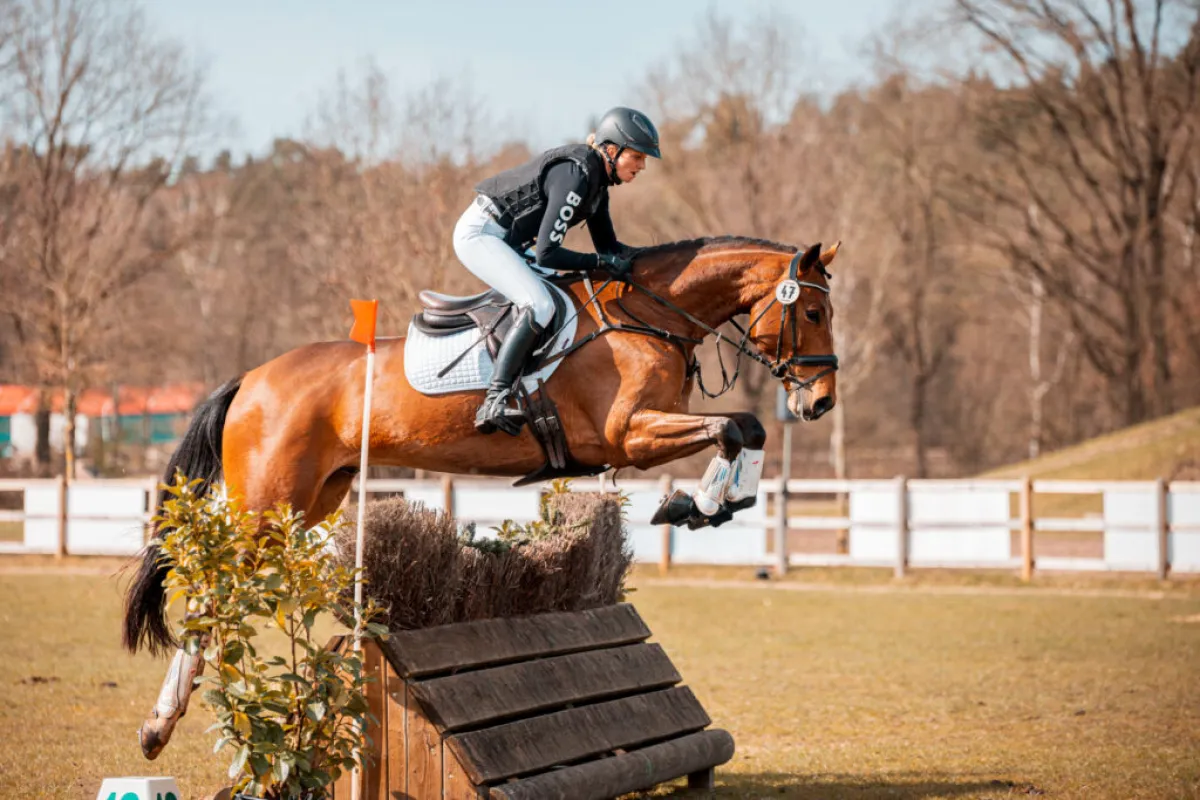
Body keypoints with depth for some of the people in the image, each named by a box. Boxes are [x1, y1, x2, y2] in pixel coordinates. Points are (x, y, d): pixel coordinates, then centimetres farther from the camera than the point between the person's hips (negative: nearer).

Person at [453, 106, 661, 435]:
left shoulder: (597, 177, 5)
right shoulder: (575, 175, -25)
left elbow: (608, 245, 14)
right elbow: (547, 254, -28)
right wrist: (604, 263, -24)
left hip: (507, 240, 11)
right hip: (480, 233, -11)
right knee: (540, 305, -27)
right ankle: (493, 403, -32)